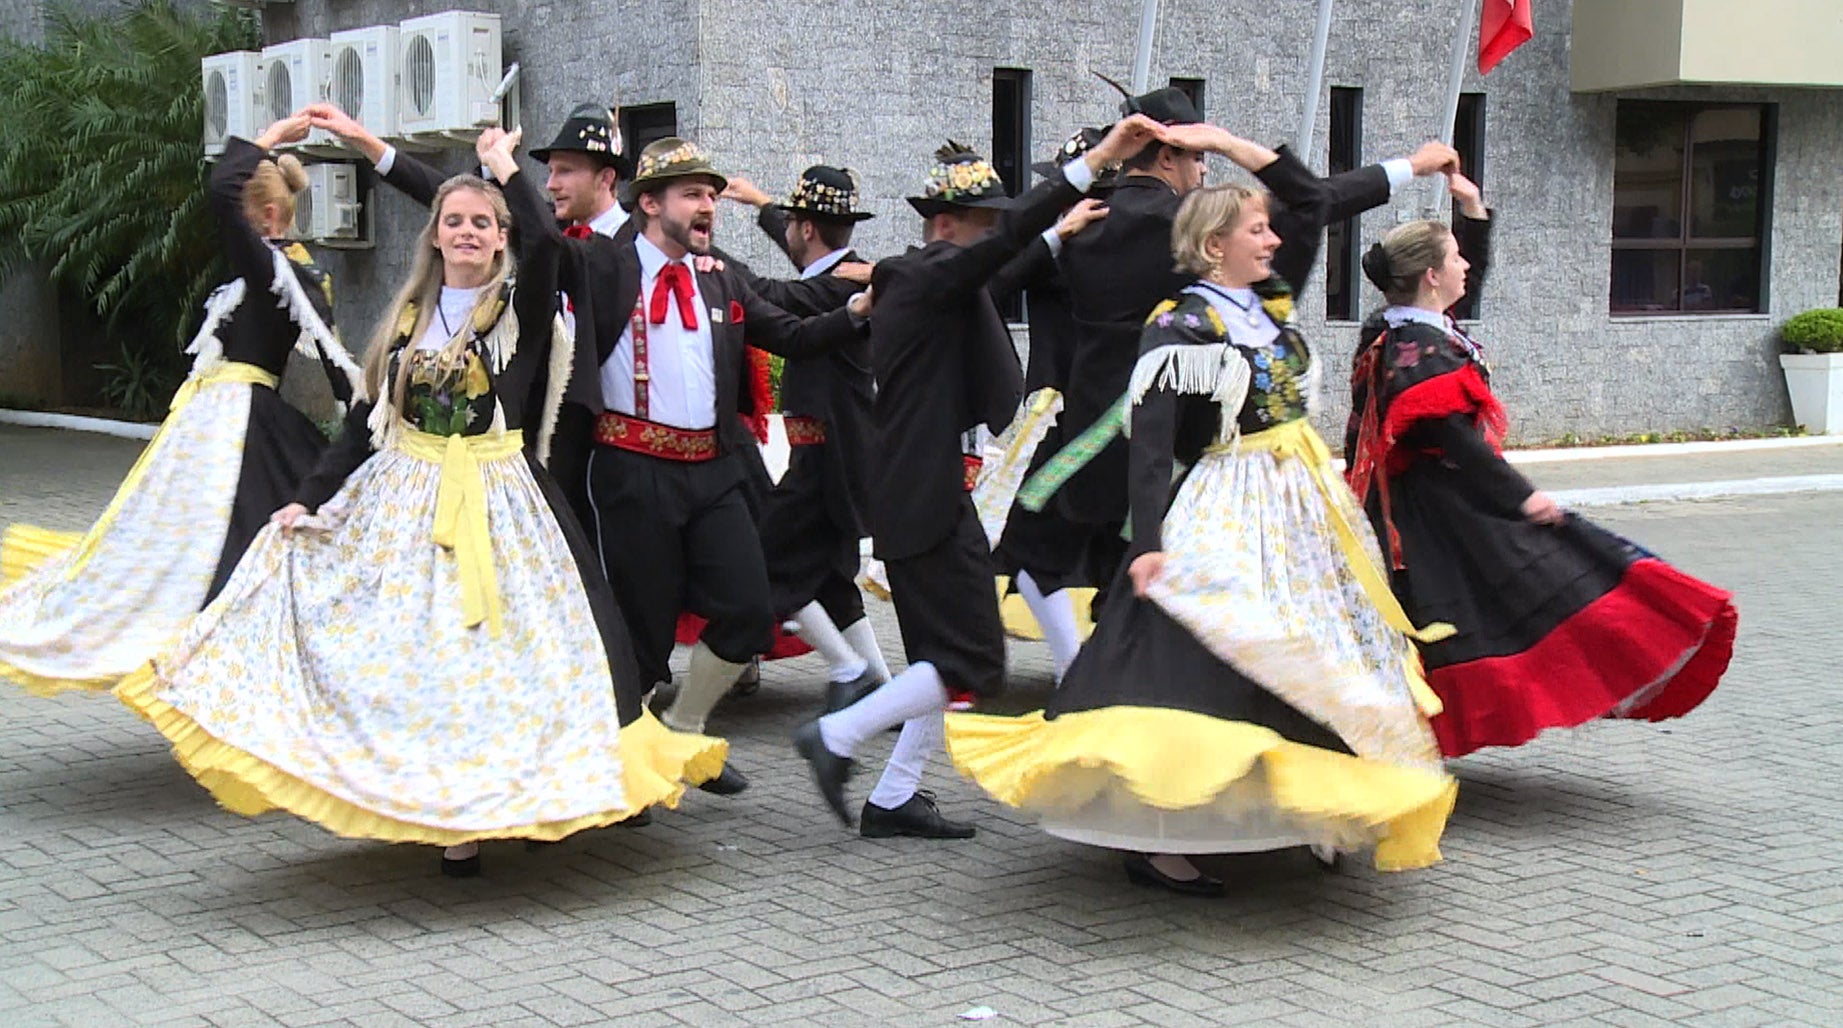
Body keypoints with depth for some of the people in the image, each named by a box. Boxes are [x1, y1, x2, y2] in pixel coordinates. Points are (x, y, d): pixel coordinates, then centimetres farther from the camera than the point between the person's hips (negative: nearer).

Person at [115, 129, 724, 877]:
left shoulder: (519, 305, -2)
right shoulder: (408, 315, 10)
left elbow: (545, 242, -24)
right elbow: (365, 419, 10)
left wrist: (506, 168, -10)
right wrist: (309, 500, 3)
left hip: (492, 504, -4)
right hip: (402, 499, 4)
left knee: (481, 650, -3)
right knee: (402, 650, 1)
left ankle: (469, 818, 6)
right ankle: (416, 802, 12)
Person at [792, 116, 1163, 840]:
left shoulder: (912, 282, 16)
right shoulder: (927, 277, -14)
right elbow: (1010, 235, -27)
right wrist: (1097, 159, -32)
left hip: (926, 495, 11)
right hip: (928, 501, -11)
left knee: (947, 655, 14)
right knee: (972, 664, -8)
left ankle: (894, 799, 18)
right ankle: (835, 738, -1)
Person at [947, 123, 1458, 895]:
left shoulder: (1270, 301, 10)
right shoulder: (1181, 327, -12)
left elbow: (1310, 196, 17)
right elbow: (1150, 443, -19)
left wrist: (1226, 143, 10)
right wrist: (1148, 541, -29)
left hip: (1299, 504, 9)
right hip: (1227, 518, -9)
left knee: (1308, 658, 14)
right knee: (1198, 670, -13)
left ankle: (1309, 812, 26)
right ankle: (1153, 842, -7)